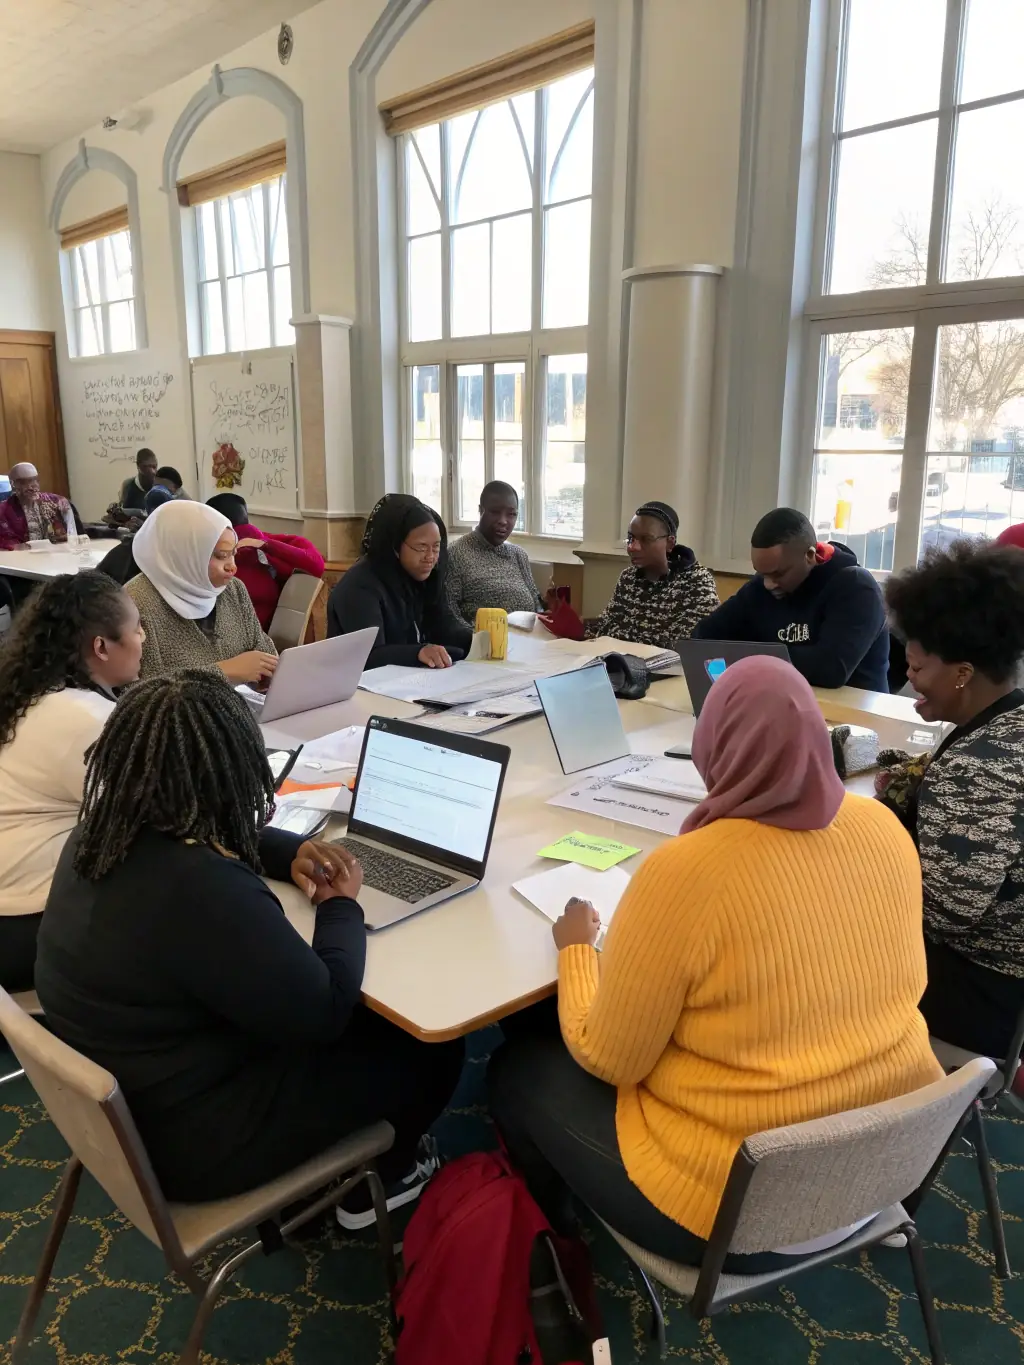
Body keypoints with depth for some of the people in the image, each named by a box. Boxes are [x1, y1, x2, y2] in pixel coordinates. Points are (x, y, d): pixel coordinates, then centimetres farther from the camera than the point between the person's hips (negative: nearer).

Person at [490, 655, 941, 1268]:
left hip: (742, 1209, -6)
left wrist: (576, 948, 1)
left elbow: (605, 1058, -15)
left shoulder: (683, 872, -28)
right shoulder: (883, 827, -9)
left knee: (520, 1070, 17)